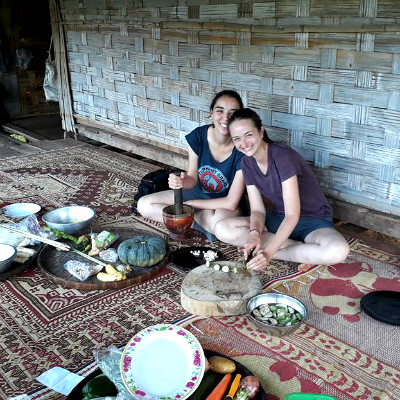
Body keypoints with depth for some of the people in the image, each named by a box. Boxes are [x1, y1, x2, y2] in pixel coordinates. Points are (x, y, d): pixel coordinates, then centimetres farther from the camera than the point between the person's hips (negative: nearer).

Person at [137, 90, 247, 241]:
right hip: (198, 193, 6)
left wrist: (187, 204, -17)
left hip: (224, 204, -5)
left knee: (218, 220, -42)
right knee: (144, 205, -8)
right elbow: (192, 179, -6)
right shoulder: (197, 136, -14)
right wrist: (181, 181, -32)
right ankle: (206, 224, -9)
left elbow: (231, 202, -23)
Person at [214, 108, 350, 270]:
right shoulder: (247, 163, -2)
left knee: (338, 251, -39)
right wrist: (255, 233, -27)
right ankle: (302, 250, -13)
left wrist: (268, 253, -36)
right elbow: (257, 210, -4)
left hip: (314, 221, -6)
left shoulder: (283, 155, -23)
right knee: (222, 229, -19)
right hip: (279, 219, 6)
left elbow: (293, 215, -27)